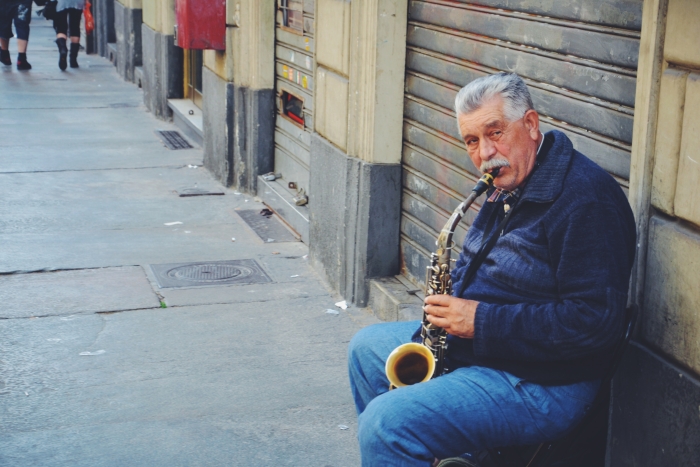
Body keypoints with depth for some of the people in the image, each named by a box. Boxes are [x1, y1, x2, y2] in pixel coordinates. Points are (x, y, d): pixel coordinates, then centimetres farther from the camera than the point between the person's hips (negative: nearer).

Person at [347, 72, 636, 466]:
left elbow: (597, 320, -28)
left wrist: (483, 321, -25)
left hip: (542, 383, -10)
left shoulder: (586, 198, -22)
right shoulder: (508, 184, 9)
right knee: (367, 347, 22)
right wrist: (449, 307, 2)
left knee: (387, 422, -25)